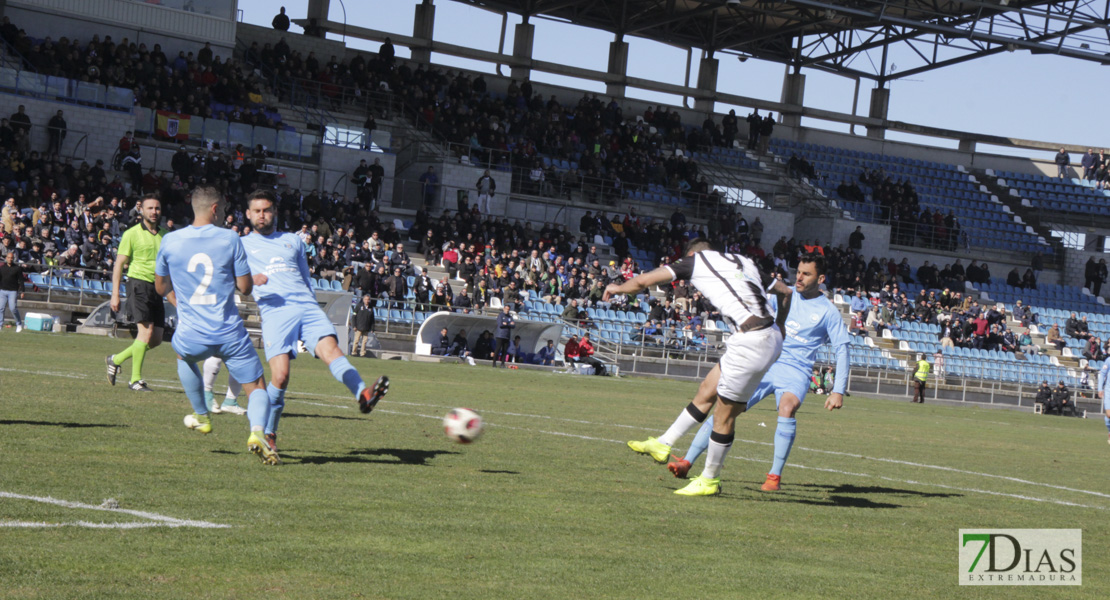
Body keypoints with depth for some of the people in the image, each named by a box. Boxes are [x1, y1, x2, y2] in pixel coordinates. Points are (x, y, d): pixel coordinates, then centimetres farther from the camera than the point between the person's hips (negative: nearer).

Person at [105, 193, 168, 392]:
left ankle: (116, 359, 23)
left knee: (156, 339, 4)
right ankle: (135, 379, -9)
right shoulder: (132, 234, -3)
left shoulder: (165, 234, 13)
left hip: (157, 288, 6)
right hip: (139, 284, -6)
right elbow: (119, 264, -2)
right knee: (146, 331, -17)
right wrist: (115, 294, -8)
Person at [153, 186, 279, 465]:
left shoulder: (170, 241, 1)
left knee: (183, 356, 37)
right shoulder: (230, 238, -4)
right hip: (230, 334, -2)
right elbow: (245, 287, -2)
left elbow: (161, 288, 14)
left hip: (191, 336, 2)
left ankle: (201, 417, 44)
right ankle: (257, 431, -24)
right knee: (257, 387, 6)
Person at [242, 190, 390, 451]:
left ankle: (363, 395, -48)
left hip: (306, 307, 2)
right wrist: (251, 278, -13)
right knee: (280, 375, -17)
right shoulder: (243, 245, 20)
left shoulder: (293, 241, 28)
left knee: (330, 348, -25)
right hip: (275, 311, -2)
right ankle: (268, 433, 2)